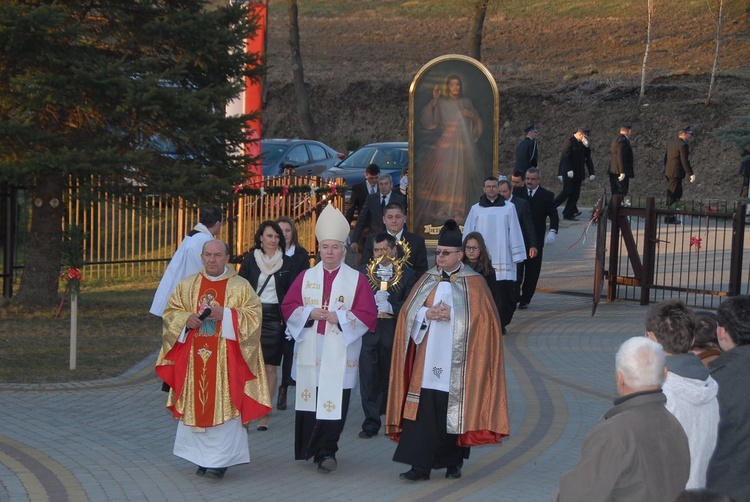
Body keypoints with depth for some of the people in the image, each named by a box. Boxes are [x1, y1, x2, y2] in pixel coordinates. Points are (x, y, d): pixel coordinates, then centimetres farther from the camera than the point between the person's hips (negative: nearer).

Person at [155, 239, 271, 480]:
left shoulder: (241, 287, 2)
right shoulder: (186, 286, 11)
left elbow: (254, 315, -4)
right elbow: (170, 313, 12)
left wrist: (225, 314, -17)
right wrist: (186, 319, -9)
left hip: (226, 359, -3)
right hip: (194, 358, 3)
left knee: (224, 405, -8)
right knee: (196, 404, 4)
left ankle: (220, 460, -7)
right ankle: (202, 457, 14)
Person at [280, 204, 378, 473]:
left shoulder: (357, 280, 4)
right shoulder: (306, 277, 11)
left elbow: (367, 314, -3)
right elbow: (288, 306, 6)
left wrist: (340, 317, -15)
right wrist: (310, 314, -12)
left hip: (339, 355, -2)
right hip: (309, 352, 2)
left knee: (334, 402, -8)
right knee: (309, 400, 3)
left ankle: (326, 450, -2)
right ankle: (310, 449, 14)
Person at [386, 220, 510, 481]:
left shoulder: (474, 283, 1)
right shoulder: (427, 280, 12)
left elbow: (484, 319, -5)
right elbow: (408, 312, 9)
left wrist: (451, 315, -14)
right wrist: (427, 314, -11)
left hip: (456, 363, -3)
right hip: (428, 359, 3)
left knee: (455, 410, 2)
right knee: (423, 409, -5)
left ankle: (453, 462, 17)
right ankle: (420, 465, -5)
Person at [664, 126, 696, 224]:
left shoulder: (670, 143, 13)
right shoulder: (683, 145, -15)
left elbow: (665, 158, 18)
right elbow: (685, 161, -19)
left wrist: (666, 169, 26)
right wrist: (691, 174, -15)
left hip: (668, 172, 9)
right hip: (676, 173, -9)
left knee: (678, 193, 18)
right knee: (673, 195, -3)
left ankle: (670, 215, 18)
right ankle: (669, 217, 1)